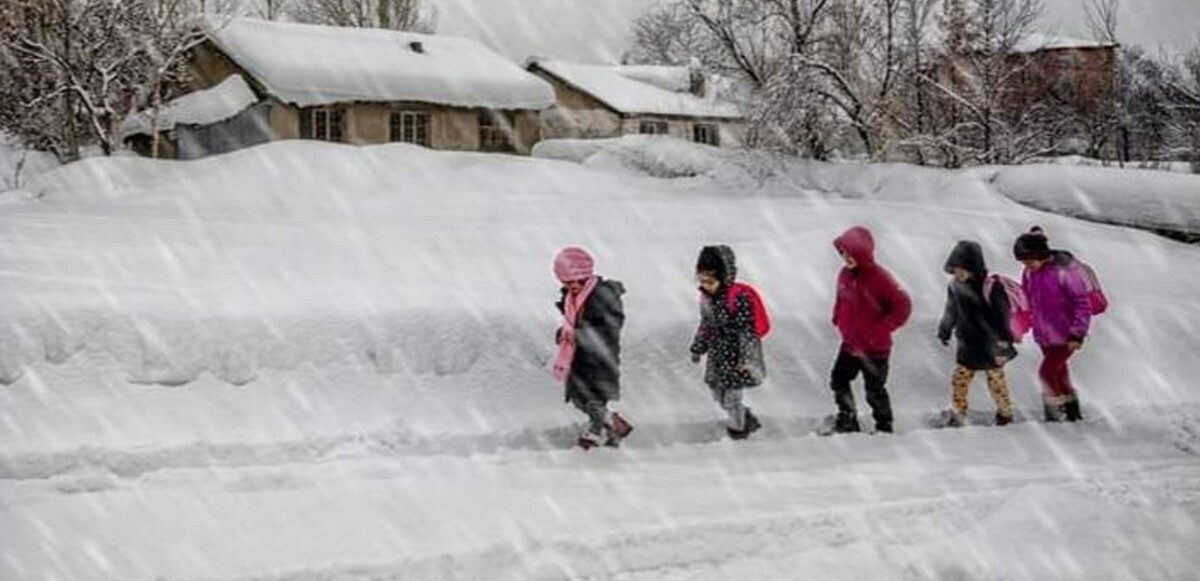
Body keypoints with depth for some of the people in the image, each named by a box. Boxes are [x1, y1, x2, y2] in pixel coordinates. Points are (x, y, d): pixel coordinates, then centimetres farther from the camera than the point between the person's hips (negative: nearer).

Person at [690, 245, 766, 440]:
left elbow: (747, 329, -21)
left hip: (736, 355, -8)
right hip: (717, 354, 8)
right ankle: (748, 420, 34)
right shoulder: (706, 297, -1)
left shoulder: (739, 297, -24)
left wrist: (746, 358, -23)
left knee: (731, 395, 3)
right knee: (718, 393, 14)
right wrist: (698, 348, 17)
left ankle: (738, 427, 30)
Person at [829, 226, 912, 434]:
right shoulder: (845, 275, 0)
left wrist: (881, 329, -18)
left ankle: (884, 427, 26)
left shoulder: (879, 277, -21)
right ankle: (847, 421, 31)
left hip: (875, 348, -7)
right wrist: (839, 318, 7)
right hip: (850, 344, 7)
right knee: (839, 381, 13)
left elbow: (903, 306, -18)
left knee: (875, 391, 6)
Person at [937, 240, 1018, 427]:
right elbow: (951, 311, 13)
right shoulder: (955, 286, -3)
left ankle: (1005, 413, 30)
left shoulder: (990, 288, -22)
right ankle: (957, 413, 19)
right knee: (959, 378, 4)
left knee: (996, 379, 10)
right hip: (968, 345, 5)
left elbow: (1001, 314, -18)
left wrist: (1003, 340, -19)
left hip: (991, 345, -5)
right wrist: (944, 331, 21)